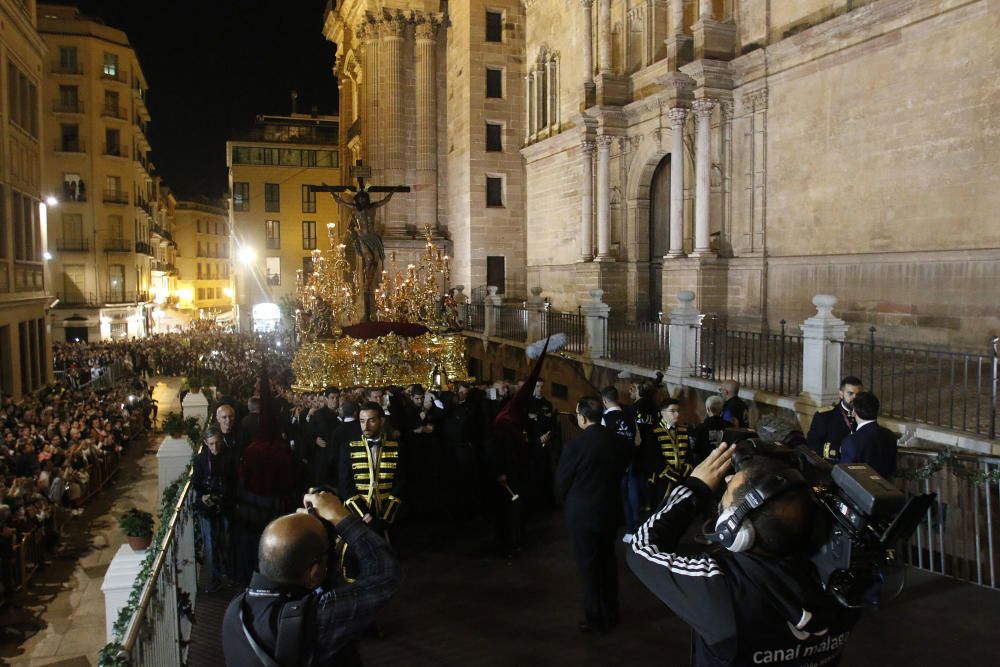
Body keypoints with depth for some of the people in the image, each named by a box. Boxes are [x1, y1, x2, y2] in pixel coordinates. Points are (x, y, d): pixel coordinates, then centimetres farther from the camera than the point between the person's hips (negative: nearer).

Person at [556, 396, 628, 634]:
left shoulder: (576, 445, -23)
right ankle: (611, 614, 30)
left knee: (588, 567, 6)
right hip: (609, 509, 6)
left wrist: (565, 501, 9)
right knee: (608, 561, 18)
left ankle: (595, 620, 15)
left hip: (582, 513, -6)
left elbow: (562, 480, -11)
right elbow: (620, 471, 7)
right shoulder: (615, 440, -6)